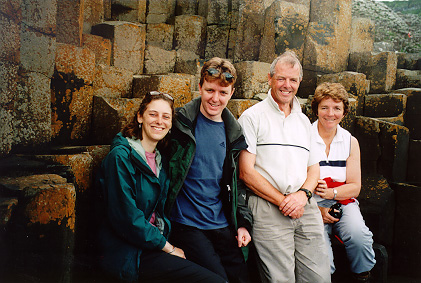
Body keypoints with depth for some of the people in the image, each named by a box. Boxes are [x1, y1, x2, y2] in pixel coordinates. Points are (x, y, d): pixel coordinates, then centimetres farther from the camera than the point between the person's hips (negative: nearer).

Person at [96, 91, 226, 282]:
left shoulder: (160, 159, 11)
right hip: (129, 253, -8)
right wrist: (167, 248, -11)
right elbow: (127, 218, -17)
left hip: (156, 243, 8)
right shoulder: (121, 156, -13)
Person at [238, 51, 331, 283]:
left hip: (306, 208, 5)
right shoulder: (252, 117, 1)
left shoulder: (304, 121, 20)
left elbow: (313, 169, 19)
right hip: (268, 209, -5)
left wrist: (303, 194, -3)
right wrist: (283, 201, -10)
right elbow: (246, 172, -6)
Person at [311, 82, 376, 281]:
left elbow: (355, 187, 7)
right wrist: (316, 209, -16)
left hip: (343, 203, 3)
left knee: (359, 235, -29)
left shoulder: (351, 142, 9)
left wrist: (330, 192, -13)